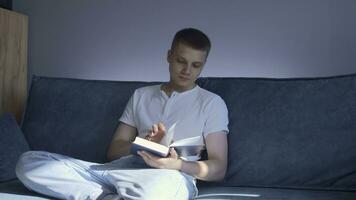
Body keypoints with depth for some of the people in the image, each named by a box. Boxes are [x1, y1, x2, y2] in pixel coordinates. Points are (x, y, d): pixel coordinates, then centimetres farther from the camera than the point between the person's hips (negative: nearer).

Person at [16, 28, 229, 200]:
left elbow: (218, 167, 6)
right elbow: (114, 150, 17)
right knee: (28, 162, -15)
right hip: (120, 169, 4)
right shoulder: (141, 95, 23)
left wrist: (179, 164, -14)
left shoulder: (212, 102, 13)